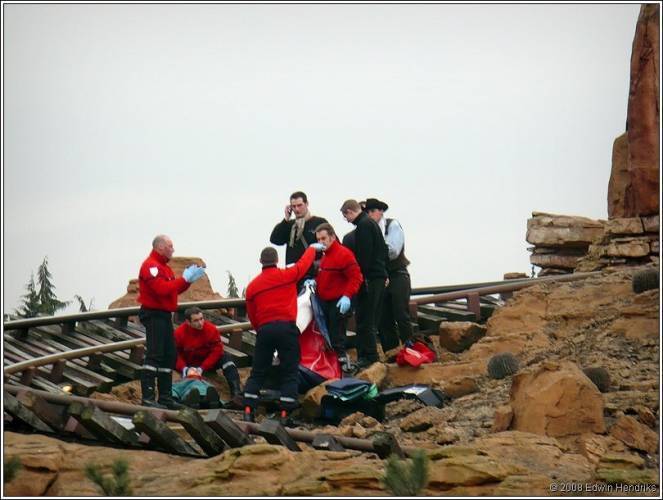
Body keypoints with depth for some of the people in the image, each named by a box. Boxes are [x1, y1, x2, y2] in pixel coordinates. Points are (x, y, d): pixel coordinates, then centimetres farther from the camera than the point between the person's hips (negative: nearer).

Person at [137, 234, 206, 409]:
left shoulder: (163, 266, 21)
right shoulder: (151, 266, -13)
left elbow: (174, 289, 21)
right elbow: (162, 289, -24)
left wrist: (189, 279, 8)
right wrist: (184, 278, -16)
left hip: (164, 315, 11)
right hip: (154, 315, -11)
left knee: (169, 356, 13)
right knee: (154, 355, -13)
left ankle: (165, 397, 18)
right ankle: (147, 398, -16)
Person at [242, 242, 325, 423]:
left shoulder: (252, 286, 11)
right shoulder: (287, 275, 1)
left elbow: (252, 315, 15)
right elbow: (303, 264, 19)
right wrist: (312, 248, 38)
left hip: (264, 330, 3)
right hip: (286, 327, -3)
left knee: (258, 372, 9)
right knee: (289, 373, 2)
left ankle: (248, 410, 0)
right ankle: (285, 413, -5)